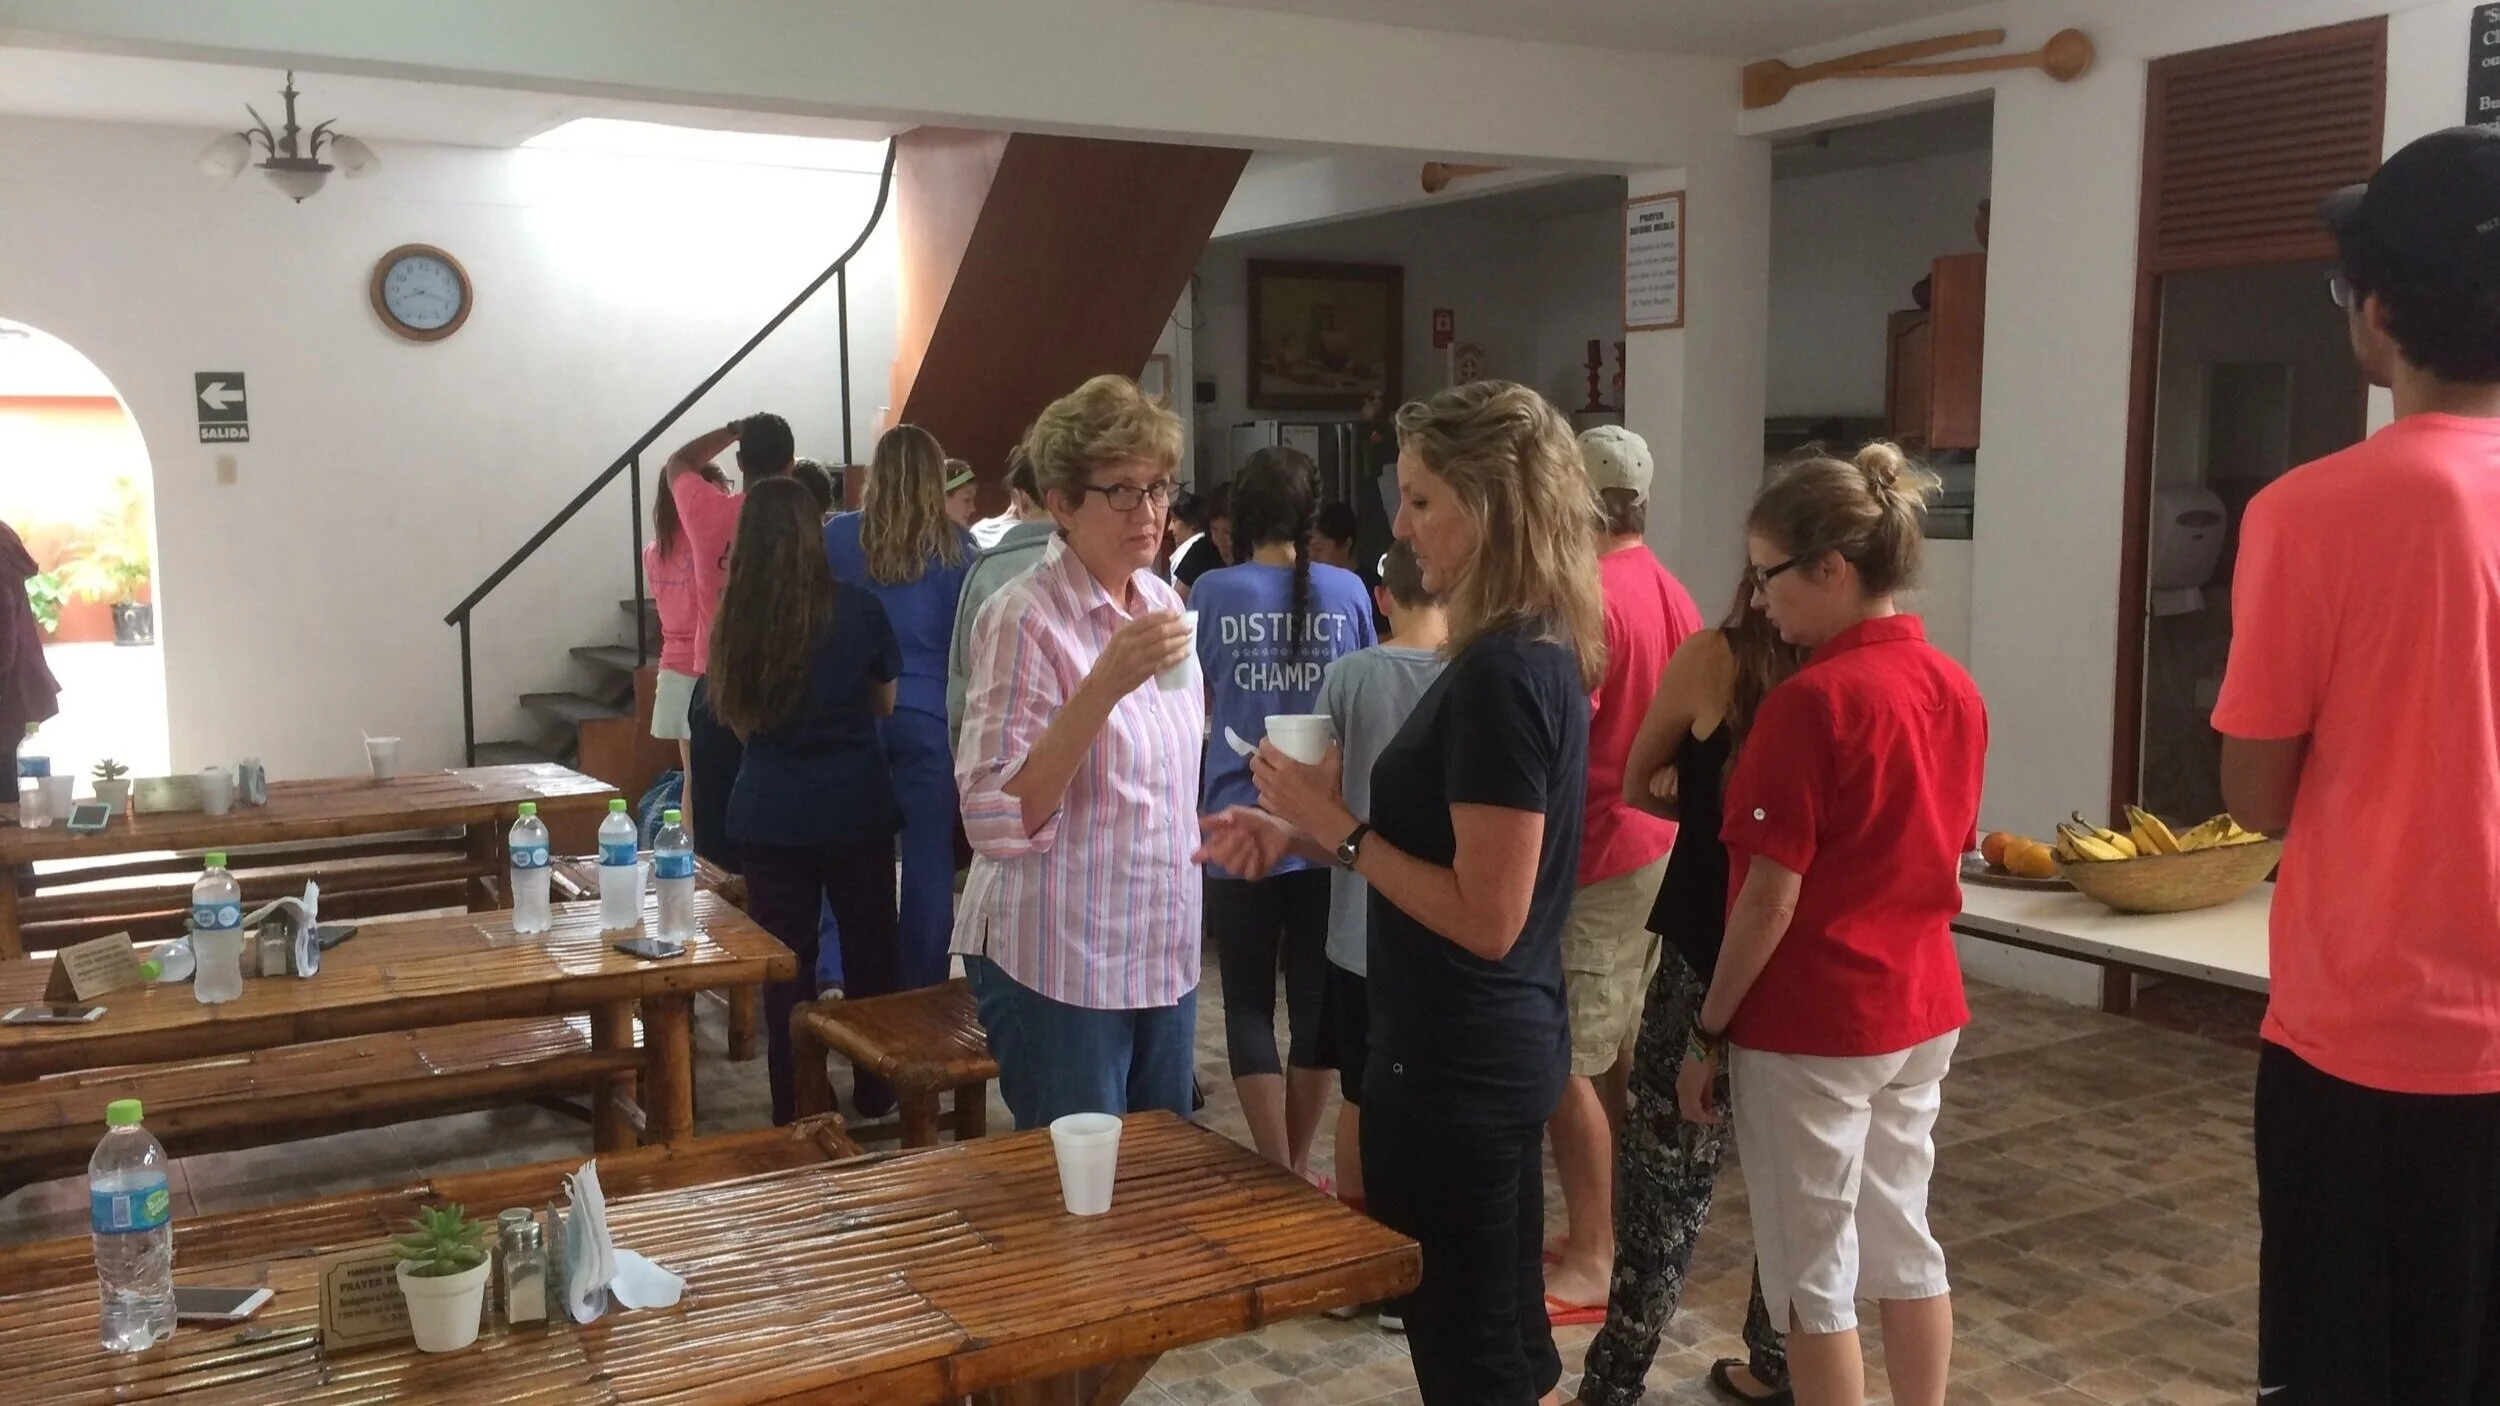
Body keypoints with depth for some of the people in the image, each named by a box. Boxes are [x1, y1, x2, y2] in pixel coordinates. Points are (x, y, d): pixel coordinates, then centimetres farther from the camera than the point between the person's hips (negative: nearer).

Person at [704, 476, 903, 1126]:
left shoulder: (734, 620, -8)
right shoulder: (857, 610, -12)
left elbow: (736, 720, 5)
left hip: (771, 813, 1)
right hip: (854, 808, -1)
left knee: (786, 961, 10)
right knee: (868, 951, 15)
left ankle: (795, 1105, 16)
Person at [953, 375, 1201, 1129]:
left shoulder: (1164, 603, 5)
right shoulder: (1025, 618, -16)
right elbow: (999, 821, -24)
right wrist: (1105, 683, -31)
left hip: (1165, 955, 7)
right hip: (1057, 967, -7)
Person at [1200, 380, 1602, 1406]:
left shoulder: (1500, 678, -23)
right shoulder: (1538, 656, 7)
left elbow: (1486, 918, -25)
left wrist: (1336, 825, -17)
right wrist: (1298, 834, 4)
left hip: (1457, 1065, -9)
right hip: (1498, 1051, 9)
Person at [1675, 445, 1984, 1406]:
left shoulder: (1810, 702, -20)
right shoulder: (1954, 689, 4)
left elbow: (1771, 898, -19)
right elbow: (1946, 864, 12)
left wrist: (1707, 1032, -10)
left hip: (1809, 1027, -8)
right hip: (1923, 1011, 8)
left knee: (1814, 1276, 6)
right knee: (1904, 1245, 19)